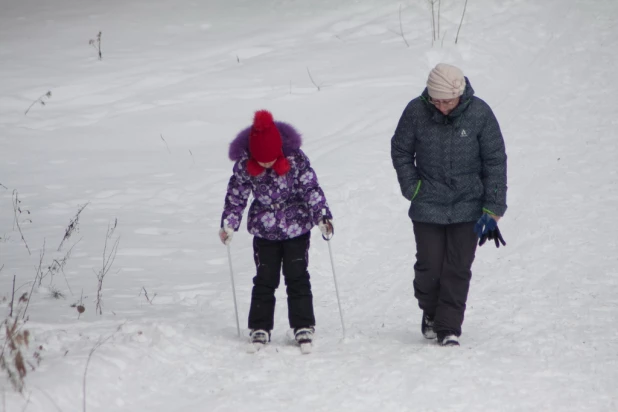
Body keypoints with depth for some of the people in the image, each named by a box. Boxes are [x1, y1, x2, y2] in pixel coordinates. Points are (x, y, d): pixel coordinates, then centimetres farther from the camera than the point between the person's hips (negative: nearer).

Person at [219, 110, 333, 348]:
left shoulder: (295, 159, -17)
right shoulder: (244, 165, -13)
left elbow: (311, 189, -11)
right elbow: (236, 196, -3)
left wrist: (322, 216, -18)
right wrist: (228, 224, -11)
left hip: (296, 228, -1)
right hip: (264, 232, 1)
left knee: (297, 279, 0)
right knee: (264, 281, 3)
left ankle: (303, 327, 7)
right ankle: (260, 328, 12)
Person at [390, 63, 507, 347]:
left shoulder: (479, 114, -11)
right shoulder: (416, 111, -9)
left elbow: (495, 162, -4)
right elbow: (401, 152, 7)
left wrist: (492, 211, -7)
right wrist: (413, 189, -4)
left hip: (467, 207, 0)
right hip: (427, 207, 0)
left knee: (458, 270, 0)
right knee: (429, 267, 1)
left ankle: (449, 328, 11)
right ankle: (430, 312, 28)